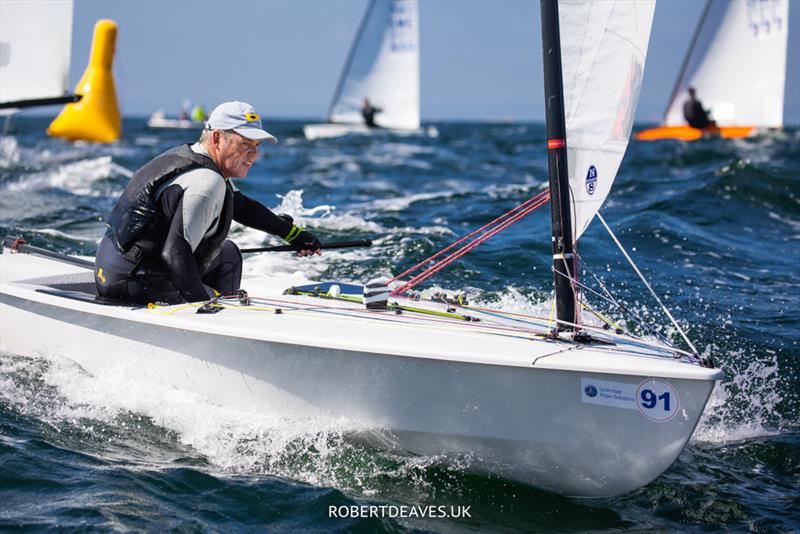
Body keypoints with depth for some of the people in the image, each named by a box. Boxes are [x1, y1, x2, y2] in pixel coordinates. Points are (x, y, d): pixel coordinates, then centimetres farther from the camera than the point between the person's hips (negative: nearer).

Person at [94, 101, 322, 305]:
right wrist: (205, 302, -26)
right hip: (136, 286, -10)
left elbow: (238, 203, 26)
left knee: (228, 253, 21)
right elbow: (176, 253, -32)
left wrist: (291, 231, 32)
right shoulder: (206, 183, -23)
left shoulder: (188, 156, 10)